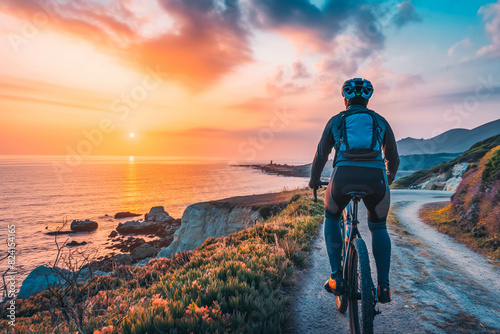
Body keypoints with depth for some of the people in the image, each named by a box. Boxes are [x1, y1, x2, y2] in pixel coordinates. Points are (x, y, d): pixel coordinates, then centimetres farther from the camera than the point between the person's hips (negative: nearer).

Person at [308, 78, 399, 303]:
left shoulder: (336, 120, 21)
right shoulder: (380, 121, 23)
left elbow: (321, 155, 25)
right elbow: (393, 158, 31)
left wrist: (314, 181, 41)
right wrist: (388, 179, 51)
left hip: (343, 176, -1)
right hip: (376, 177, 2)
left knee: (332, 218, 27)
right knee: (378, 227, 27)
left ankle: (336, 278, 19)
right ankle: (383, 285, 21)